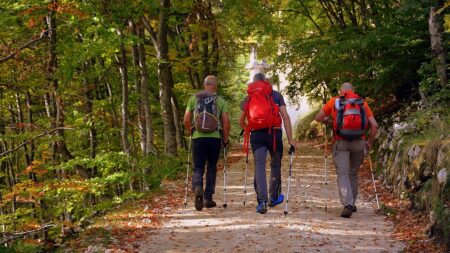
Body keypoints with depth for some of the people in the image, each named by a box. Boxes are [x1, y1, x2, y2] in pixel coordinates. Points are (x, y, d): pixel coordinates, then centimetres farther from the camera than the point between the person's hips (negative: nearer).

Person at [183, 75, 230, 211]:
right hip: (215, 138, 0)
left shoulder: (193, 98, 7)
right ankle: (208, 198, 15)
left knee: (198, 168, 6)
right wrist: (225, 138, 9)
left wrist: (191, 132, 22)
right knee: (212, 168, 15)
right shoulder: (221, 100, 4)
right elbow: (226, 121, -2)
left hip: (198, 138, 0)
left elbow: (186, 120, 5)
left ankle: (197, 188, -24)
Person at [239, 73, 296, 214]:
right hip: (274, 133, 0)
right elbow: (285, 117, -1)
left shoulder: (249, 98, 13)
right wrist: (290, 139, -2)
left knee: (259, 167, -4)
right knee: (275, 165, 16)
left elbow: (241, 122, 18)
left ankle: (262, 201, -17)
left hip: (256, 135, 0)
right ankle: (274, 197, 27)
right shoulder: (276, 95, 8)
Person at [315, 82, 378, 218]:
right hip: (359, 143, 2)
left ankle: (348, 205, -19)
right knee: (353, 174, 19)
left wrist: (327, 120, 37)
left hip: (340, 143, -2)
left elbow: (318, 118, 16)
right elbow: (374, 125, 4)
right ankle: (352, 204, 27)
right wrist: (370, 142, 16)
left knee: (343, 175, -3)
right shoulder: (363, 103, 10)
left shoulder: (333, 102, 7)